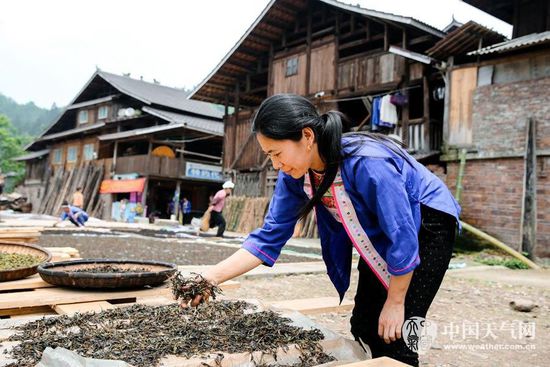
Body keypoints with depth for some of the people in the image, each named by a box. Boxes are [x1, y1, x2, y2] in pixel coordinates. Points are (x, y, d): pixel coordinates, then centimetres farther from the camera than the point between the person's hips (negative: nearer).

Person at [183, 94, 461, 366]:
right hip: (381, 235, 7)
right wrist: (212, 277, -22)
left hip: (425, 227, -6)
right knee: (363, 326, 10)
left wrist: (395, 303, -18)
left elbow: (403, 238, -29)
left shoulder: (368, 162, -37)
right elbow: (270, 235, -12)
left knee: (393, 336, -10)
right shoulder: (295, 174, -16)